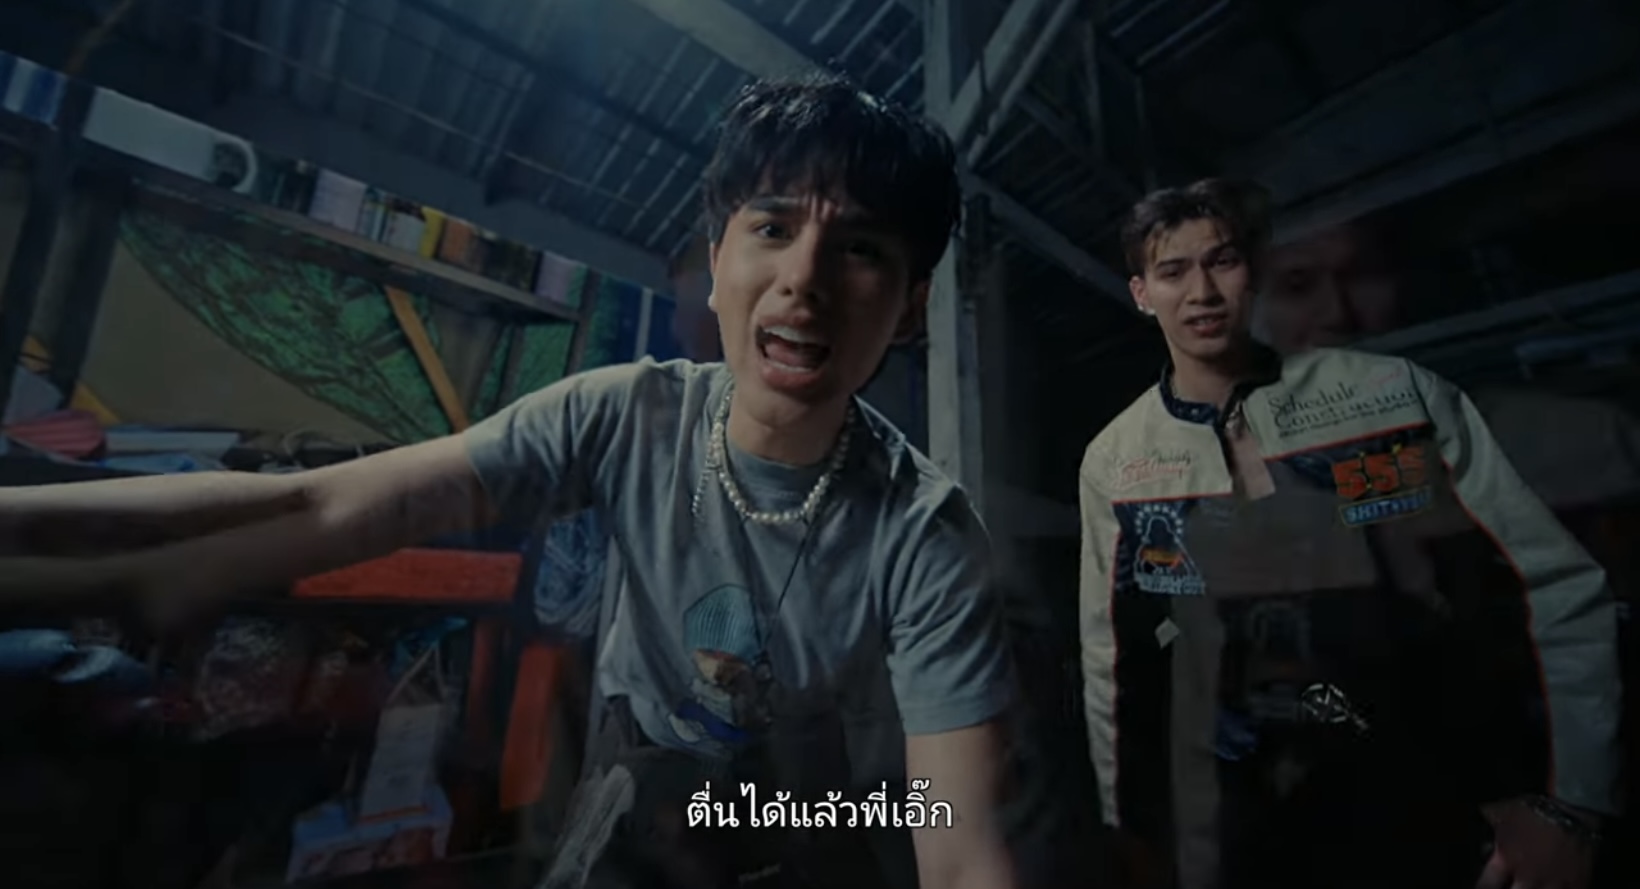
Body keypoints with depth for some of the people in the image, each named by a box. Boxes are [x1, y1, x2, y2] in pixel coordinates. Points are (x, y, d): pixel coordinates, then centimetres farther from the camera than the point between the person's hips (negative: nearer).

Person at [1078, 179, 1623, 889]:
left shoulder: (1397, 391, -7)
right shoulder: (1110, 460, -7)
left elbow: (1559, 588, -3)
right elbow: (1111, 665, -1)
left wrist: (1568, 798, -9)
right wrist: (1131, 828, 5)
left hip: (1448, 817, 1)